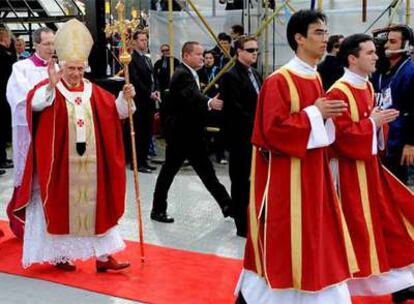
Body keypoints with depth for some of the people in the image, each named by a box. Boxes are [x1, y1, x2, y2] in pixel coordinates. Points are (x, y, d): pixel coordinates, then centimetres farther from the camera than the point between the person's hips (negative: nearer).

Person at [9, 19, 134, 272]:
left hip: (89, 163, 5)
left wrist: (125, 97, -10)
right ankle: (60, 254, 18)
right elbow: (35, 103, -26)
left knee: (97, 205, 7)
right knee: (61, 207, 4)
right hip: (60, 163, -4)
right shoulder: (50, 88, -5)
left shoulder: (94, 92, 8)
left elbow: (116, 112, 10)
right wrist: (51, 85, -43)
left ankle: (103, 255, 13)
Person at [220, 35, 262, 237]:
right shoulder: (231, 76, -11)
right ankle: (243, 226, 6)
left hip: (256, 136, 8)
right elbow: (235, 108, -17)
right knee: (241, 182, -1)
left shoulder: (255, 75, 16)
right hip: (242, 138, -8)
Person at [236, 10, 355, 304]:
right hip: (287, 173, -8)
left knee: (316, 235, 13)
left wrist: (328, 115, 1)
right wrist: (314, 113, -18)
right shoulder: (279, 81, -15)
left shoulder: (315, 78, 12)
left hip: (313, 171, 9)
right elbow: (273, 128, -21)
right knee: (284, 239, 0)